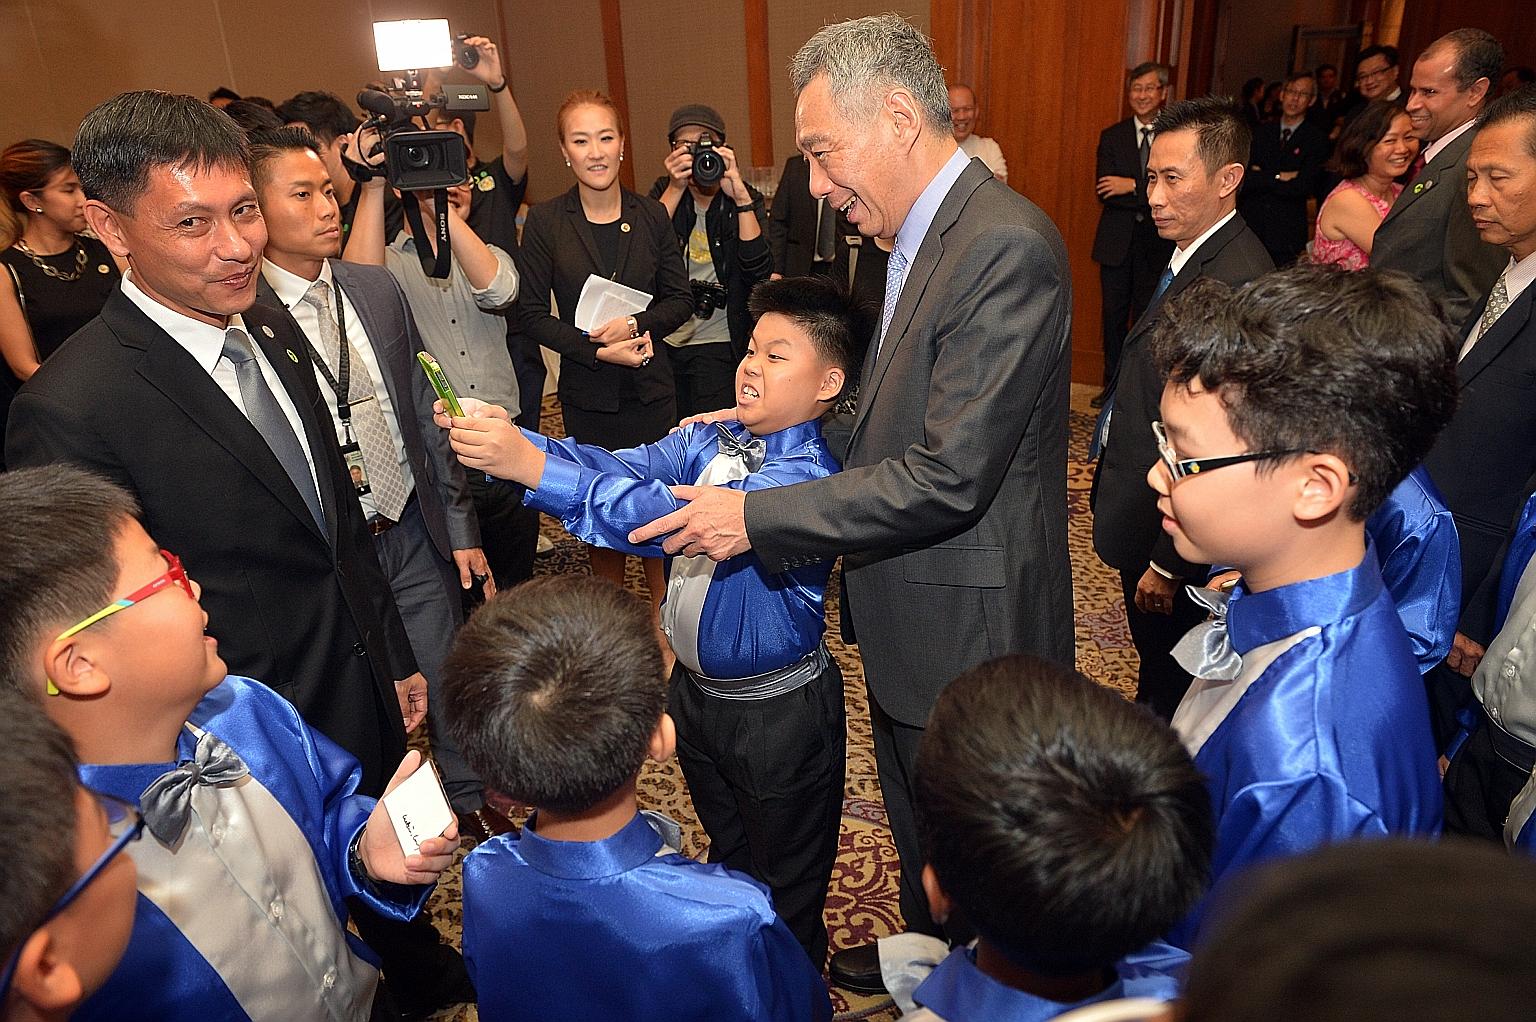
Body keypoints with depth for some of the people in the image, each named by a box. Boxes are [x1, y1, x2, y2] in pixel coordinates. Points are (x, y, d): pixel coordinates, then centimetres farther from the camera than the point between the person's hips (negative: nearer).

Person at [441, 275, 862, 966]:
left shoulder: (809, 476, -27)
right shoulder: (708, 442, -2)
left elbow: (680, 517, -38)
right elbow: (627, 468, -14)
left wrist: (531, 466, -43)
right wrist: (504, 440, -31)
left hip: (779, 715, -7)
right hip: (696, 689, 7)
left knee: (787, 896, 17)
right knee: (727, 860, 30)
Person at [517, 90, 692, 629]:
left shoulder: (651, 214, 1)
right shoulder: (544, 221, -4)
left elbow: (680, 299, 4)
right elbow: (533, 315, -4)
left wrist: (634, 324, -15)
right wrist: (598, 350, -15)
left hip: (651, 385, 1)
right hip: (587, 391, -1)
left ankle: (663, 610, 25)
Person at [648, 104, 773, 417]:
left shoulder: (745, 198, -1)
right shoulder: (664, 191, 5)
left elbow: (760, 269, -18)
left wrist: (740, 196, -25)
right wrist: (676, 189, -19)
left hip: (718, 346, -2)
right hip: (664, 340, 3)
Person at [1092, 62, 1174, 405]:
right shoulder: (1112, 136, 3)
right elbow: (1105, 192, -8)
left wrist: (1133, 187, -19)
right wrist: (1149, 195, -16)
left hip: (1158, 243, -1)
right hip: (1117, 242, 2)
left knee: (1147, 314, 5)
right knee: (1114, 313, 8)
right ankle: (1112, 383, 19)